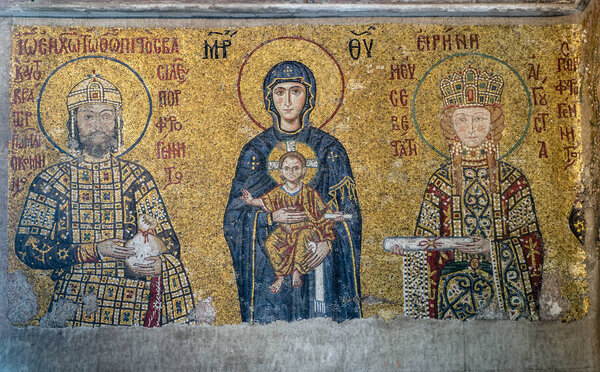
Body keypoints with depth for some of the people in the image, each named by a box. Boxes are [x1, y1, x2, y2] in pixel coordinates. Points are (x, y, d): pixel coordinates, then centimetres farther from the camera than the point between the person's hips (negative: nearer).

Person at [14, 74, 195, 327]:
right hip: (75, 303, -2)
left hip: (132, 300, 2)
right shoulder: (51, 181, 7)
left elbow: (168, 240, 5)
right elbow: (27, 247, 1)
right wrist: (94, 250, -12)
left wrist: (158, 264, -19)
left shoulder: (137, 178, 9)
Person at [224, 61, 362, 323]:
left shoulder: (328, 148, 3)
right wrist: (270, 218, -16)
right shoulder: (256, 150, 3)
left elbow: (349, 210, 4)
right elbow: (235, 213, 2)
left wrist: (329, 240, -13)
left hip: (319, 256, 0)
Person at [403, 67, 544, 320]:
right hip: (453, 286, 0)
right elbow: (424, 243, 6)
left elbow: (531, 241, 2)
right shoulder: (441, 181, 4)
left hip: (502, 287, 0)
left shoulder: (512, 179, 3)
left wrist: (492, 247, -13)